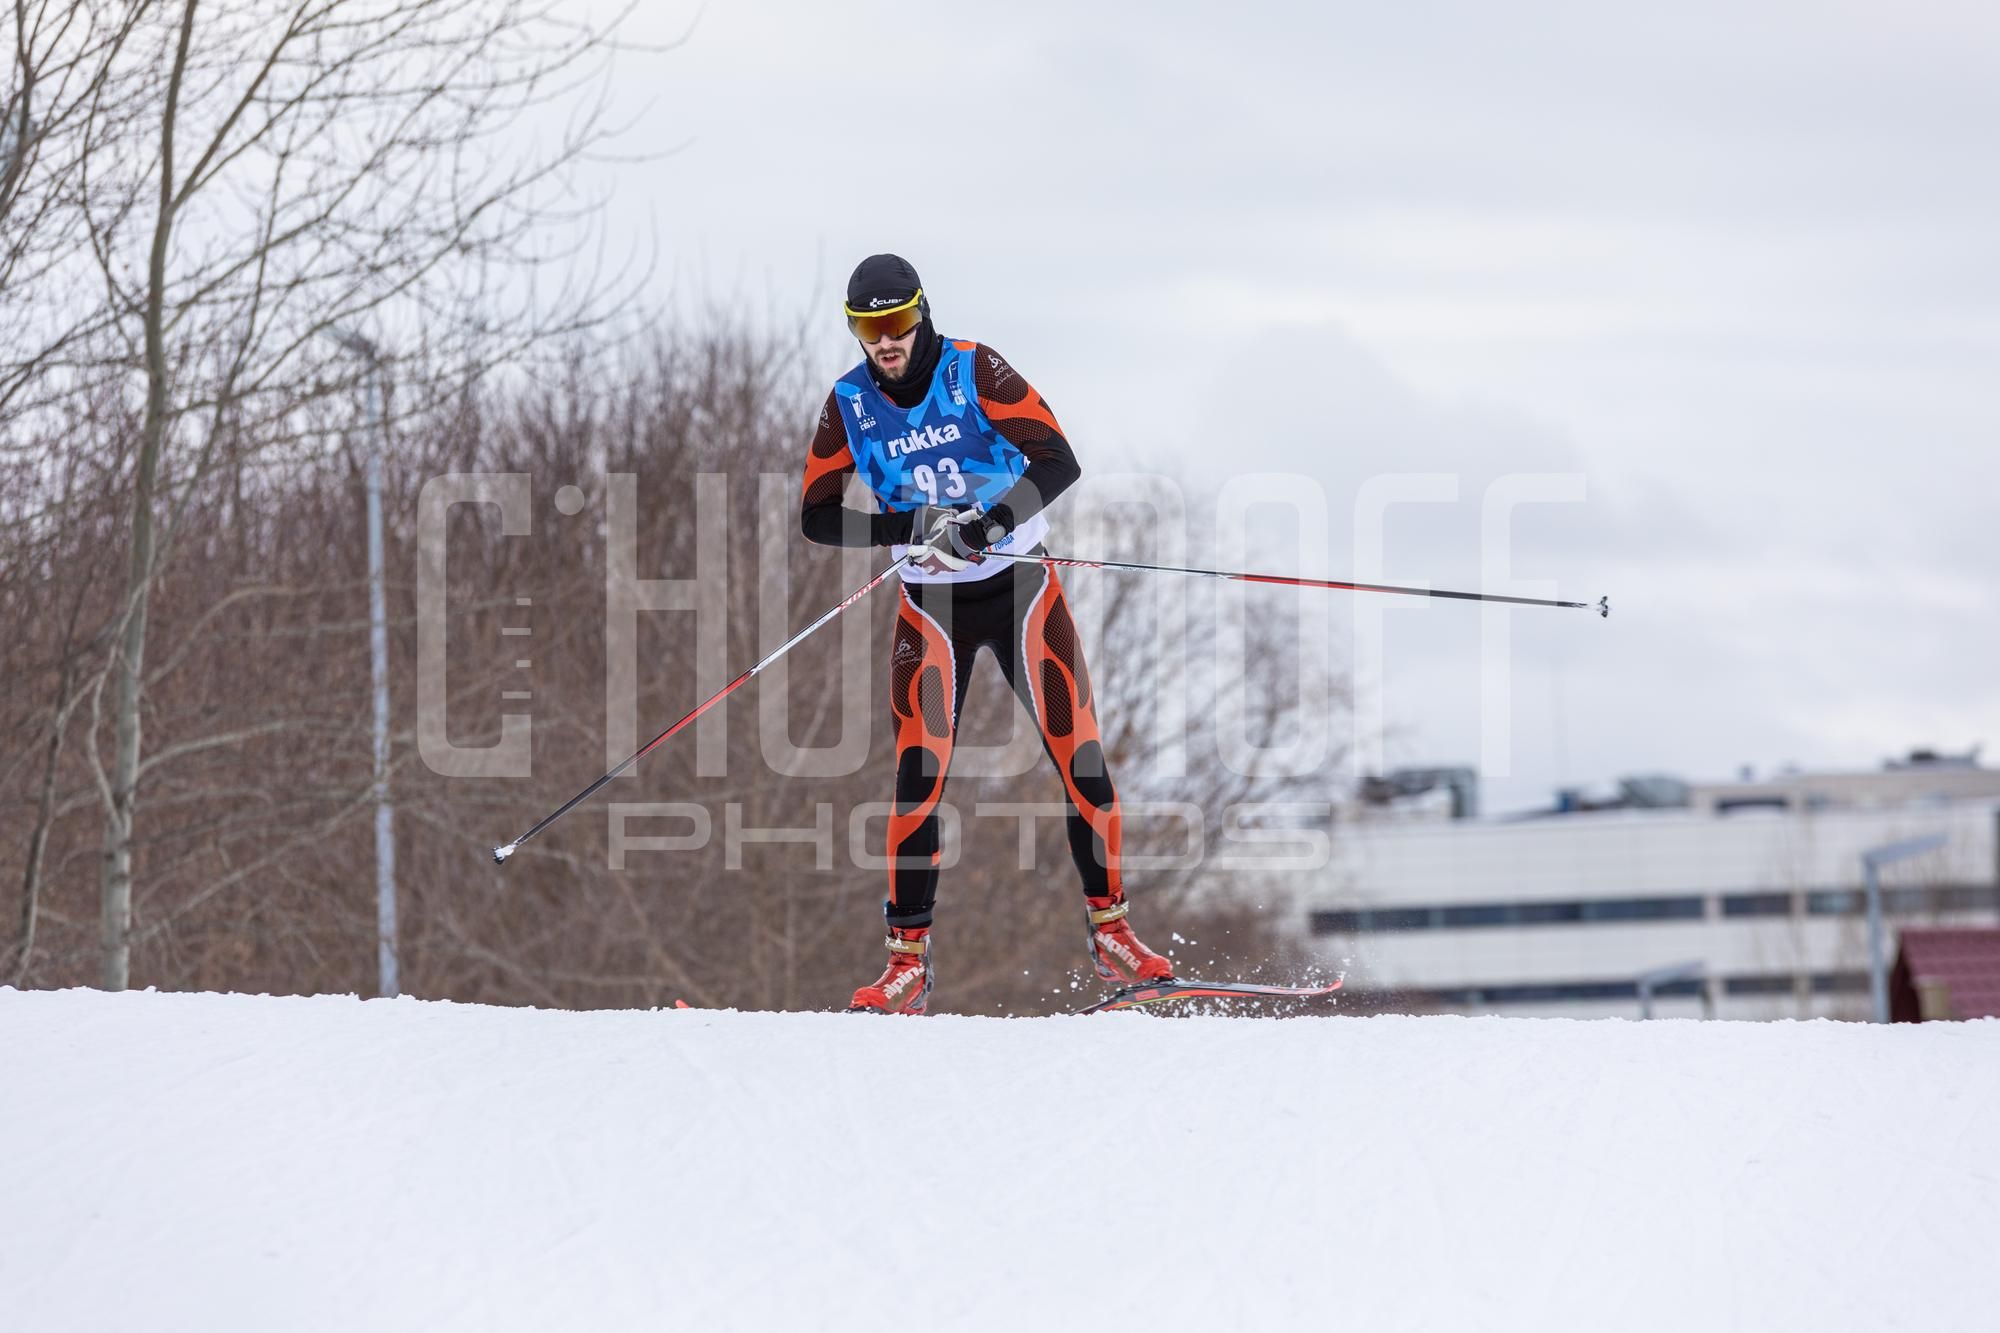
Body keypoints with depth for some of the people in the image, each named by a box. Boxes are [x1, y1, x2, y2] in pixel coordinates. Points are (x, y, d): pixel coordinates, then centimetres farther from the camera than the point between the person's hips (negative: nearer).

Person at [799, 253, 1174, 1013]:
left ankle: (1109, 928, 9)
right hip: (931, 602, 1)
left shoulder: (975, 371, -14)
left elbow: (1057, 462, -20)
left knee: (1078, 757, -5)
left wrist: (985, 526, -34)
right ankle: (908, 958, -8)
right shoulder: (849, 404, -6)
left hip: (1019, 585, -1)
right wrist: (909, 527, -25)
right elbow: (817, 517, -8)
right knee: (919, 773, -11)